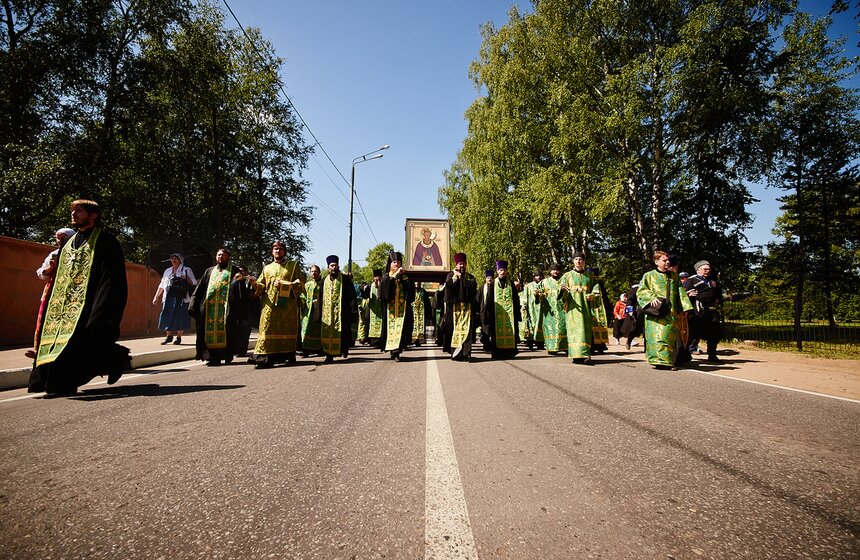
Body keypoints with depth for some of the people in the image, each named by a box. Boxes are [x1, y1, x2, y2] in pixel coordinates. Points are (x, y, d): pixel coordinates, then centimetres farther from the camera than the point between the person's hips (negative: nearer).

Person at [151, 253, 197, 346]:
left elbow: (194, 282, 3)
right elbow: (162, 285, 21)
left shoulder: (187, 270, 6)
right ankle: (169, 336, 12)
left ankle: (179, 337, 6)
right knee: (167, 316, 0)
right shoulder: (167, 271, 18)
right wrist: (156, 297, 16)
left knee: (180, 317, -3)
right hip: (169, 297, 4)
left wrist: (185, 279, -14)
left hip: (182, 298, -4)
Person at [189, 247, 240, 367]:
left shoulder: (234, 271, 10)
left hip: (226, 306, -3)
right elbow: (199, 288, 16)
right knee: (210, 330, -1)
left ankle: (227, 355, 5)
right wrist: (193, 304, 7)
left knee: (225, 330, -6)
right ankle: (213, 357, 3)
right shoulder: (209, 271, 21)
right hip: (209, 306, 4)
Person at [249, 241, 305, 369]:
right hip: (269, 305, 2)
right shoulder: (267, 268, 20)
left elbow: (300, 283, -1)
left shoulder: (293, 266, 11)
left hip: (287, 305, -2)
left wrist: (283, 285, -12)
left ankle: (289, 356, 8)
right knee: (268, 330, -6)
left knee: (287, 331, 0)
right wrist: (255, 284, -9)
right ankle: (265, 358, -7)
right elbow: (261, 286, 14)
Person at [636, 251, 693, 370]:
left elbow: (680, 293, 18)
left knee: (669, 337, 1)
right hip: (655, 312, -3)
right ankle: (657, 360, -6)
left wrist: (683, 308, 8)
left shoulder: (674, 276, 18)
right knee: (656, 337, -9)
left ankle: (668, 361, 7)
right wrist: (651, 298, -17)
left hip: (671, 312, 4)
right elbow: (641, 291, 0)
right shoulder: (649, 275, 6)